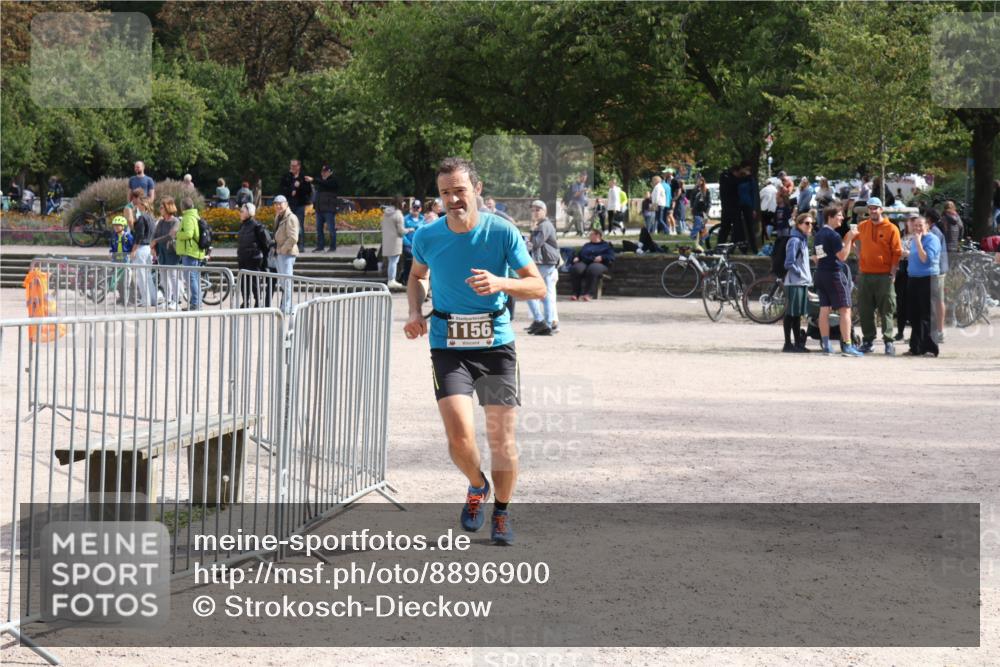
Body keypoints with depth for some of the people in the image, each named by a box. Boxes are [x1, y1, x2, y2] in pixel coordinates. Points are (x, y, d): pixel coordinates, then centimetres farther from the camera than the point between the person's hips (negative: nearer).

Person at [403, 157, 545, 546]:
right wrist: (415, 312, 3)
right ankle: (477, 487, 18)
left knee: (501, 435, 1)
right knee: (459, 435, -15)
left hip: (496, 343, 0)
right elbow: (416, 276, 21)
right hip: (448, 346, 0)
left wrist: (500, 284, -24)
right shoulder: (427, 237, -1)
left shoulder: (502, 232, -7)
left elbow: (538, 287, -5)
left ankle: (501, 512, 24)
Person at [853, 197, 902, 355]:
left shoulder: (891, 229, -3)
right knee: (865, 310, 6)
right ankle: (868, 340, 14)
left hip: (884, 276, -4)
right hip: (865, 275, 4)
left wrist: (893, 272, -10)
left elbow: (896, 252, -3)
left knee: (886, 310, -3)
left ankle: (889, 341, -1)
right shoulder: (862, 227, 8)